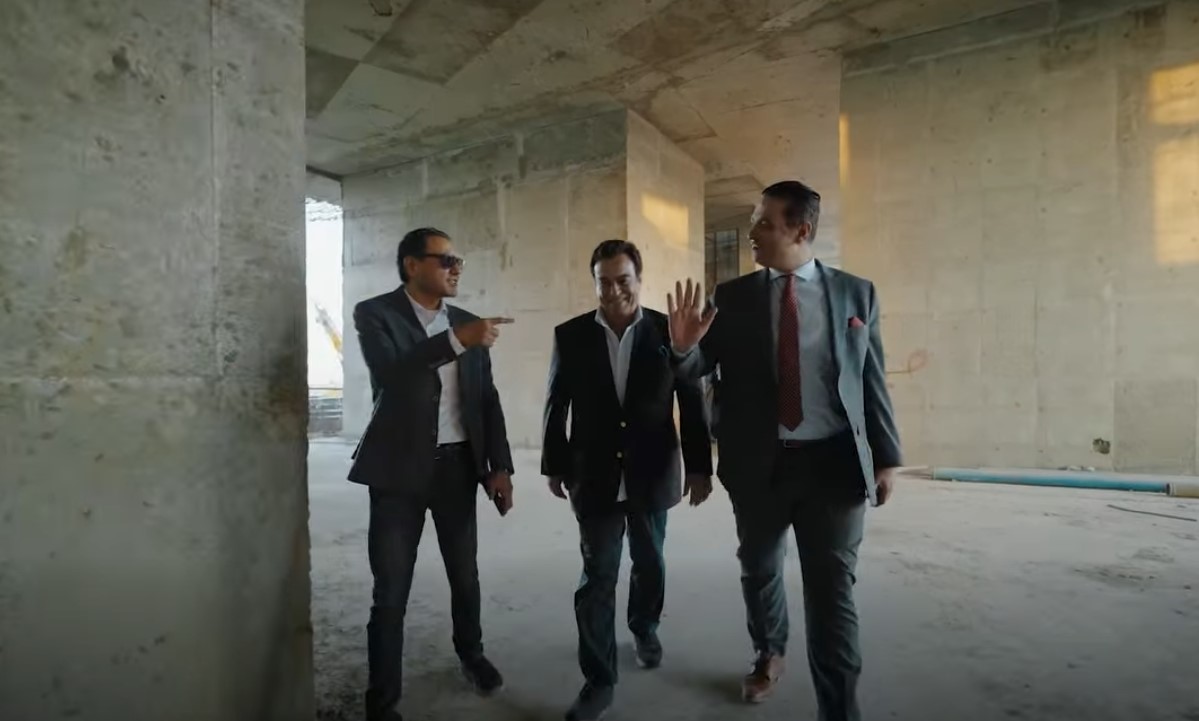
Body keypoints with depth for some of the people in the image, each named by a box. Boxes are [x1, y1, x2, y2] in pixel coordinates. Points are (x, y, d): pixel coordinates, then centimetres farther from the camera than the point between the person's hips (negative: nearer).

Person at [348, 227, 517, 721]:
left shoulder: (468, 324, 8)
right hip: (400, 468, -4)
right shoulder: (375, 314, -6)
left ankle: (470, 653, 43)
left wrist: (500, 466, 2)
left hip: (458, 465, 4)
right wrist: (456, 342, -32)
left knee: (465, 574, 17)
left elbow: (487, 400, 8)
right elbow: (389, 374, -25)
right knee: (391, 592, 1)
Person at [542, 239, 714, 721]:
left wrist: (699, 466, -2)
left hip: (652, 475, 1)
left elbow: (691, 403, -2)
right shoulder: (570, 335, -3)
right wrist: (554, 465, 4)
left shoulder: (668, 331, -5)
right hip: (595, 476, 0)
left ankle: (645, 629, 48)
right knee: (597, 577, 4)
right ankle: (599, 680, 18)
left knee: (649, 564, 20)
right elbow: (556, 405, 3)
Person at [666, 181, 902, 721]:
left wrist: (886, 458, 3)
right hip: (758, 464, 2)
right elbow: (698, 368, 0)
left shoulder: (856, 293, 2)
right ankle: (768, 654, 47)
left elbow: (872, 381, 4)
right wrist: (684, 346, -23)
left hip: (833, 463, -1)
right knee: (759, 572, 19)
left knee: (832, 591, 4)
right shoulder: (732, 297, 0)